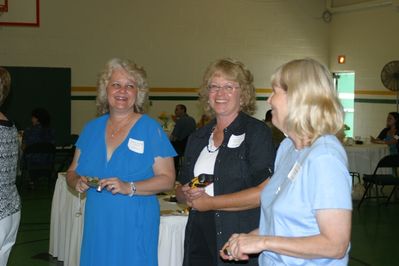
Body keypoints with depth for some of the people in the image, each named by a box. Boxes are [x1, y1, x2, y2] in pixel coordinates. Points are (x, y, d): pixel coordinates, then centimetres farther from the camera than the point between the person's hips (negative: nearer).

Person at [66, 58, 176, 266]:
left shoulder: (151, 129, -4)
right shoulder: (91, 128, 9)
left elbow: (167, 179, -8)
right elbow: (72, 172, 16)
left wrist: (129, 188, -22)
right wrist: (77, 182, -7)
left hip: (134, 227, -4)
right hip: (96, 226, 4)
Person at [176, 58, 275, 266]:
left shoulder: (257, 132, -8)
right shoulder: (197, 138, 12)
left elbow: (264, 192, -19)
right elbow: (180, 190, 19)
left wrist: (210, 202, -12)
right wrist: (187, 194, -5)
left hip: (241, 239, -5)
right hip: (199, 239, 6)